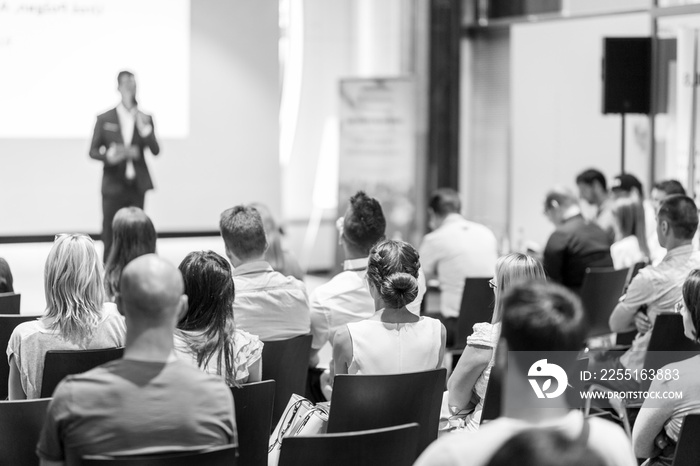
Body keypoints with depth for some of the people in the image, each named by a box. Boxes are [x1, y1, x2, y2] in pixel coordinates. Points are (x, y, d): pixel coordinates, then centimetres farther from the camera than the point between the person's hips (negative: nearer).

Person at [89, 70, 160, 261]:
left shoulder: (145, 119, 7)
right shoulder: (104, 119, 4)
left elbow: (155, 151, -1)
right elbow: (93, 151, 4)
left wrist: (144, 128, -15)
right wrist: (109, 156, -17)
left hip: (136, 186, 1)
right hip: (113, 186, -1)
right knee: (110, 237, -1)